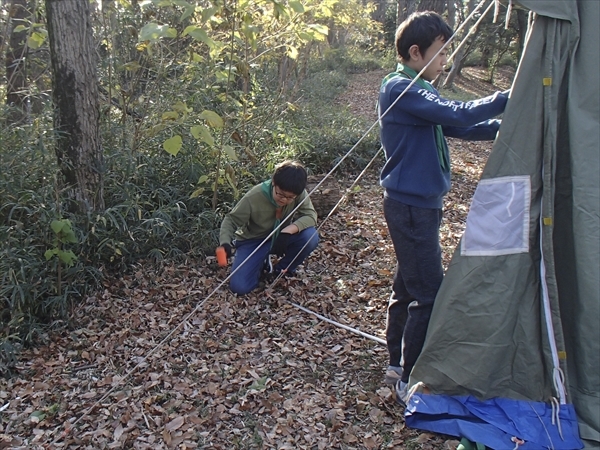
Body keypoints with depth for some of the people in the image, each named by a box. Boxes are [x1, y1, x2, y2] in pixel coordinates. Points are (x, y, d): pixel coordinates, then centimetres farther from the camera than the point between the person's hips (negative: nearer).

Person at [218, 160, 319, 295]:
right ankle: (262, 262, 11)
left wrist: (288, 231, -39)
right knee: (239, 286, -22)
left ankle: (283, 268, 1)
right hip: (254, 241, -2)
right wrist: (225, 243, -37)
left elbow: (310, 215, -22)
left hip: (281, 237, 3)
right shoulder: (253, 197, -28)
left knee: (311, 236, -28)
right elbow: (231, 220, -19)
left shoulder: (299, 193, -21)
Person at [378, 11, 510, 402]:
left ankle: (398, 364, 30)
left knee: (409, 287, 16)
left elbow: (459, 127, 15)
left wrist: (503, 126, 2)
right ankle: (410, 380, 8)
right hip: (412, 206, -10)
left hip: (418, 204, 10)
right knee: (429, 294, -5)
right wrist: (509, 99, -18)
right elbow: (457, 113, -26)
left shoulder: (416, 91, 15)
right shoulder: (401, 89, -16)